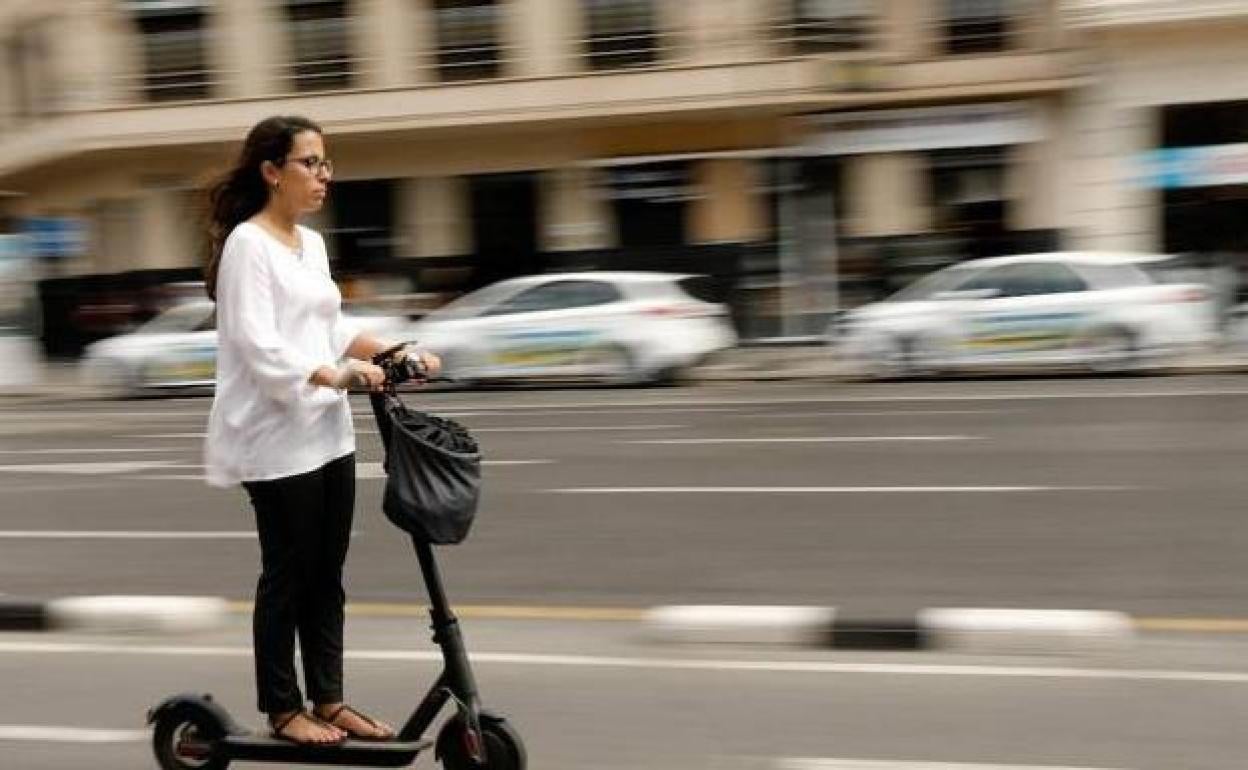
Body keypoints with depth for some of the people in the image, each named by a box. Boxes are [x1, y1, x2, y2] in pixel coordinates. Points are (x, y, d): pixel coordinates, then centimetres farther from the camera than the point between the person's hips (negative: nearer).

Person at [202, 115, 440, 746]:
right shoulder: (247, 243, -12)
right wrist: (334, 375, -32)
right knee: (287, 576, 2)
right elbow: (258, 345, -21)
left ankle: (328, 699, 20)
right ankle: (283, 709, 14)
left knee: (327, 575, 11)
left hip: (328, 432, 8)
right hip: (276, 439, -8)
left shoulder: (312, 243, 13)